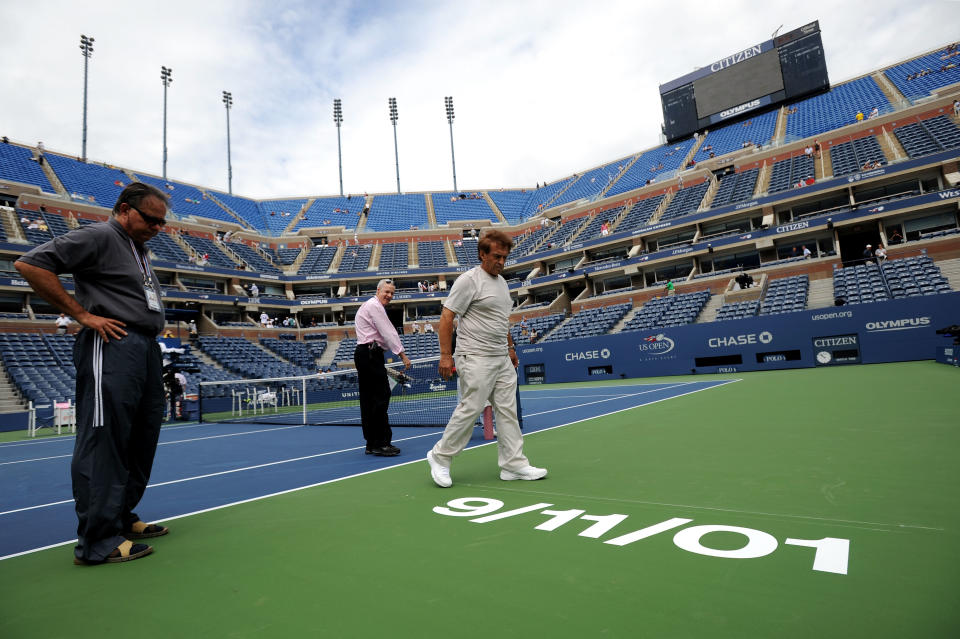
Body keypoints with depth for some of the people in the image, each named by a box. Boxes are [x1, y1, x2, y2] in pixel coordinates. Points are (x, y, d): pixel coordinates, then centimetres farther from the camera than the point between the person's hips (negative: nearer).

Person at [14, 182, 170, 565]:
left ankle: (121, 519, 25)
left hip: (146, 350, 10)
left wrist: (149, 339, 16)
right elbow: (30, 265, -12)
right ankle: (98, 541, 0)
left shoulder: (139, 250, 24)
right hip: (112, 347, -10)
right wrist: (83, 315, -13)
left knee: (141, 440, 13)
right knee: (104, 441, -7)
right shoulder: (99, 236, -4)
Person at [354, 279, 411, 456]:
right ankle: (381, 443, -10)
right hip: (370, 354, -11)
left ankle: (371, 444, 13)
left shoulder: (369, 306, 25)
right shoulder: (374, 306, -8)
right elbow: (388, 333, -14)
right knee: (381, 396, -11)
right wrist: (402, 354, -12)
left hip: (364, 354, 11)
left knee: (369, 400, 9)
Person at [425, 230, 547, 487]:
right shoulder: (469, 280, -10)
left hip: (502, 359, 8)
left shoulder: (501, 281, 16)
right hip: (476, 359, -8)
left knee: (507, 412, 7)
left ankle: (514, 464, 14)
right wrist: (446, 355, -16)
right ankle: (440, 457, 13)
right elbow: (446, 316, -13)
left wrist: (510, 347, 24)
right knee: (469, 410, -5)